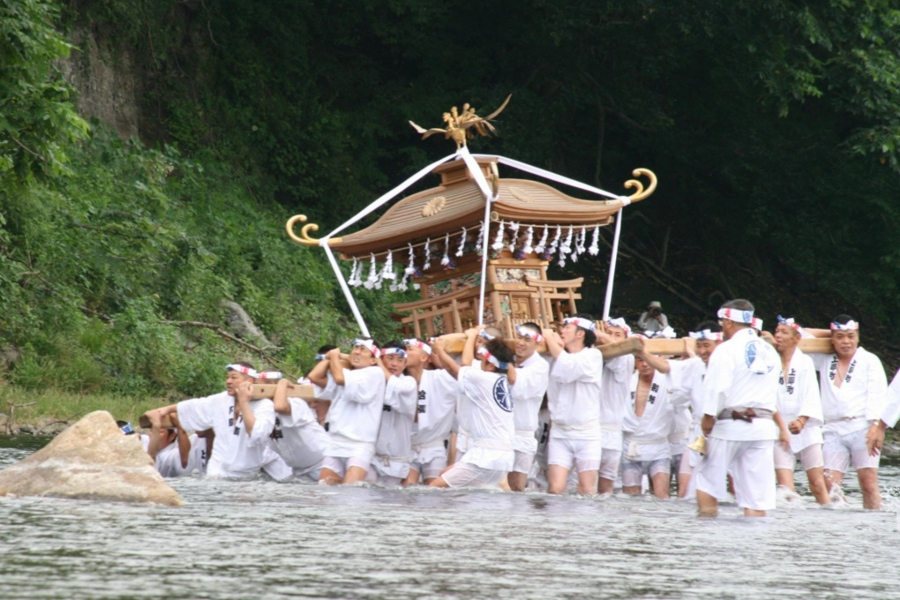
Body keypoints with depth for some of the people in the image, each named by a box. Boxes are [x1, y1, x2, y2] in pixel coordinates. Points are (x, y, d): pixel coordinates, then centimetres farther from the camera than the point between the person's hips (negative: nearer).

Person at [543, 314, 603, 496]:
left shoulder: (593, 356, -3)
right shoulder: (558, 355, 10)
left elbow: (567, 368, -19)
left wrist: (550, 339, -8)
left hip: (587, 433, -3)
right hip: (560, 433, 3)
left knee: (587, 490, -1)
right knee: (555, 489, -9)